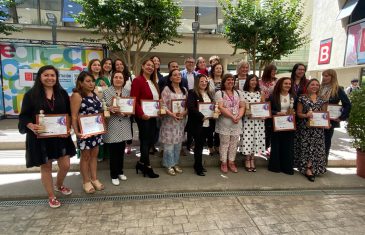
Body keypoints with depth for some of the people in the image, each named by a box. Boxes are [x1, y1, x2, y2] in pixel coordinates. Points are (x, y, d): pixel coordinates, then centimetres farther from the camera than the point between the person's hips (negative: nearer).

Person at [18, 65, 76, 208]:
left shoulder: (62, 93, 3)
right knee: (46, 168, 10)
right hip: (39, 137, -3)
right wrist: (31, 126, -26)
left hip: (60, 136, 3)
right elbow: (24, 116, -5)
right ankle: (51, 197, 30)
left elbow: (69, 114, 6)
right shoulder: (31, 94, -5)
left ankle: (59, 186, 41)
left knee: (65, 166, 8)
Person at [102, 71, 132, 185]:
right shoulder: (106, 92, -1)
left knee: (121, 150, 13)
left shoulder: (127, 92, 9)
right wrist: (110, 109, -24)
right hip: (112, 125, -3)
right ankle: (114, 175, 18)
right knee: (113, 151, 4)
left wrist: (127, 112, -11)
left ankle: (120, 172, 31)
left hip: (124, 125, 4)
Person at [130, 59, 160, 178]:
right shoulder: (137, 80, -10)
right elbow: (134, 100, -17)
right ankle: (147, 167, 15)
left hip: (152, 116, 8)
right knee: (145, 140, 1)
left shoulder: (153, 82, 16)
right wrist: (141, 114, -24)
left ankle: (141, 163, 28)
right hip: (143, 116, -8)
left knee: (151, 139, 12)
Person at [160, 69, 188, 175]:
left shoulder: (184, 90, 11)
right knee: (169, 143, 0)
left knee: (178, 143, 11)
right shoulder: (166, 89, -5)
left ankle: (175, 163, 25)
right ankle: (169, 165, 13)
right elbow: (163, 105, -11)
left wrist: (184, 112, -9)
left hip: (181, 120, 5)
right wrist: (172, 114, -22)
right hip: (169, 119, -5)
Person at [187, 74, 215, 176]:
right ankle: (198, 168, 12)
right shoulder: (192, 93, -7)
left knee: (201, 145, 13)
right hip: (197, 124, -6)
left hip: (208, 124, 6)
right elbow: (191, 107, -20)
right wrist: (202, 116, -21)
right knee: (198, 145, 1)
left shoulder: (209, 94, 16)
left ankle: (198, 165, 26)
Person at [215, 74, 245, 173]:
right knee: (224, 143, 2)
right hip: (224, 122, -4)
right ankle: (223, 163, 14)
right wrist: (232, 116, -19)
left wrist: (239, 117, -11)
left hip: (237, 123, 4)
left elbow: (242, 106, 7)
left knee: (234, 143, 9)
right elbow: (221, 108, -14)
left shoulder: (238, 93, 13)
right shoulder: (219, 93, -3)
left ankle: (231, 162, 21)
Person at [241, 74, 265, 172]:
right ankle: (247, 160, 15)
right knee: (248, 139, -1)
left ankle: (252, 159, 21)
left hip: (258, 120, 3)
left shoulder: (259, 93, 9)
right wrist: (247, 111, -18)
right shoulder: (243, 93, -1)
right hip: (248, 119, -3)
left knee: (256, 139, 6)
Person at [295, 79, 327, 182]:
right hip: (305, 127, -3)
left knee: (316, 147, 2)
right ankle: (308, 169, 9)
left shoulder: (322, 99, 9)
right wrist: (306, 115, -20)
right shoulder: (302, 98, -1)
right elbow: (298, 113, -2)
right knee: (306, 147, -1)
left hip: (318, 128, 3)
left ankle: (308, 169, 13)